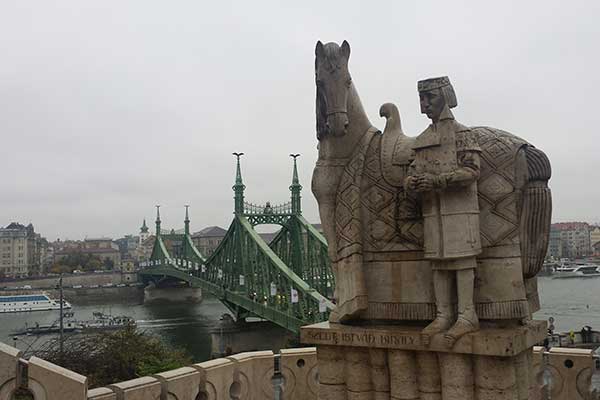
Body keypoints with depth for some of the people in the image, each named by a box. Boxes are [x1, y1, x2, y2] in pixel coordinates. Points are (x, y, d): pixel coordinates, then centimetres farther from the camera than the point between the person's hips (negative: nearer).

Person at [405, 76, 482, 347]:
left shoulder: (462, 134, -2)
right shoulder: (421, 141, 17)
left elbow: (471, 171, -12)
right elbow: (412, 172, 16)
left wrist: (436, 180, -21)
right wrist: (412, 183, -9)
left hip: (459, 210, -6)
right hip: (431, 211, 6)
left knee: (461, 260, -5)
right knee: (438, 263, 6)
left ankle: (467, 317, 1)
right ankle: (443, 316, 12)